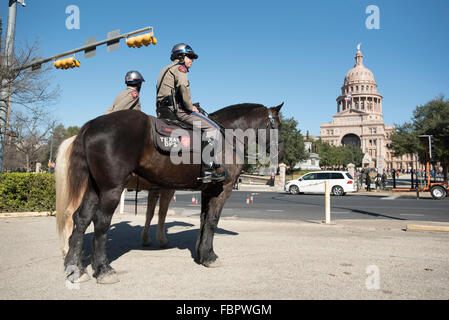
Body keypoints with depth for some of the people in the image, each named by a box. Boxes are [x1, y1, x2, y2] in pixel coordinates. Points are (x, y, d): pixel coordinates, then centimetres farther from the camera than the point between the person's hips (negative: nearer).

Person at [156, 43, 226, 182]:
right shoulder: (179, 67, 0)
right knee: (213, 128, -11)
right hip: (176, 108, -10)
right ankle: (208, 167, -18)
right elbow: (183, 86, -20)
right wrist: (190, 106, -10)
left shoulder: (166, 69, 30)